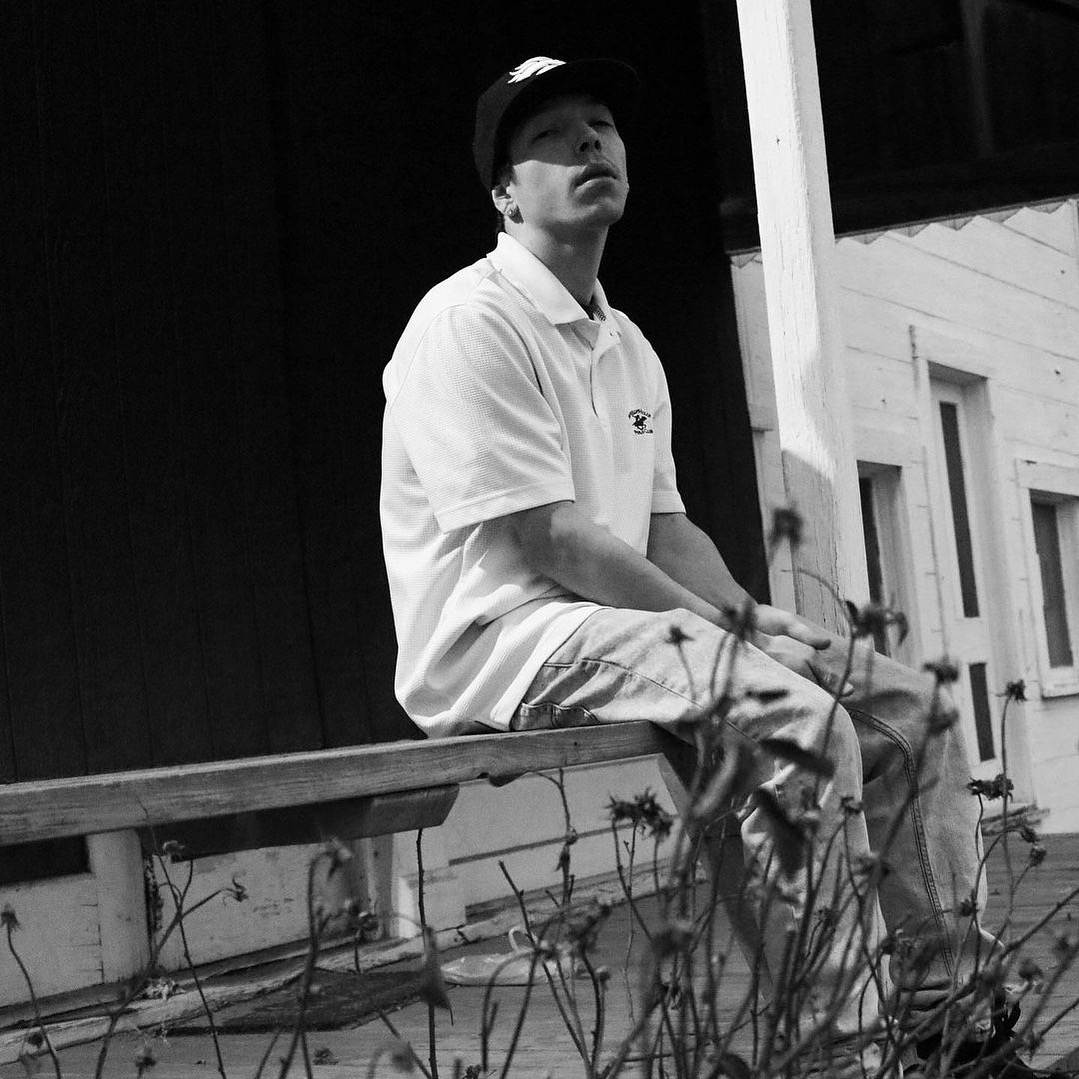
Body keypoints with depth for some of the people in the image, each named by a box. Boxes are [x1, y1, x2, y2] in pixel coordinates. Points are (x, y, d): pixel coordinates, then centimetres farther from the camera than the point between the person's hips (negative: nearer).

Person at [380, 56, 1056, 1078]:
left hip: (626, 623, 9)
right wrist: (733, 628, -17)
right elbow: (548, 541, -18)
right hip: (505, 640, -9)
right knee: (801, 716, -29)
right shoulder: (469, 322, -11)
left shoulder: (627, 345, 19)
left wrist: (752, 617, -3)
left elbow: (665, 526, 17)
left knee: (906, 701, 3)